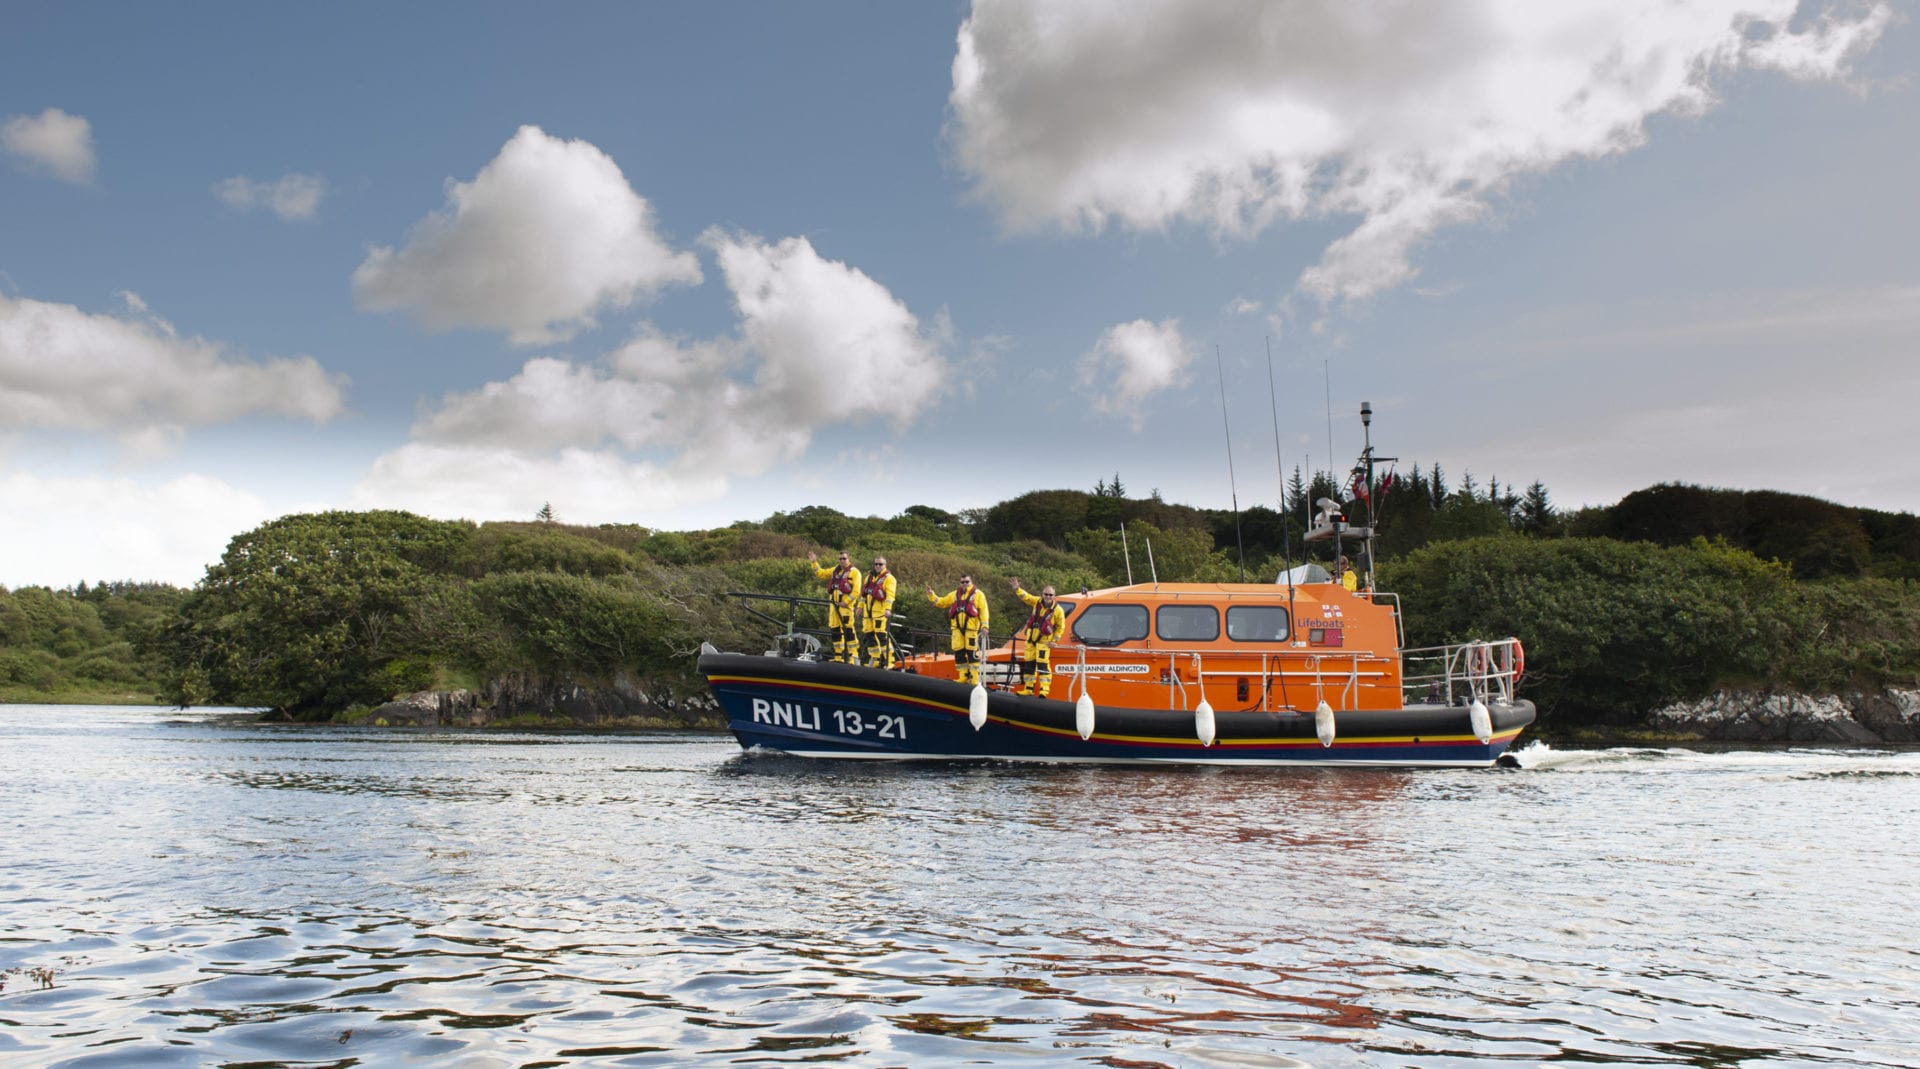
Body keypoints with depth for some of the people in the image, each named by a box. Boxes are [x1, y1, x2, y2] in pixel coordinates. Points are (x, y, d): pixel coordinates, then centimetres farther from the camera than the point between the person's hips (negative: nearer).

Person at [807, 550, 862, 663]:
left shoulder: (854, 572, -1)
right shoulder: (835, 570, 19)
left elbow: (856, 591, -8)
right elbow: (821, 573, 26)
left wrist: (846, 602, -14)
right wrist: (814, 563, 16)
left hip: (845, 604, -7)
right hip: (833, 604, 7)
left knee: (848, 630, -14)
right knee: (835, 630, 7)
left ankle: (854, 657, -13)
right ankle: (838, 657, 13)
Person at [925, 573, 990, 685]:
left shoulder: (978, 594, 5)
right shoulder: (955, 594, 19)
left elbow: (983, 610, -3)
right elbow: (942, 602, 26)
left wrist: (984, 625, -12)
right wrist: (931, 595, 13)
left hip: (971, 627, -5)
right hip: (957, 627, 5)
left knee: (972, 652, -8)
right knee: (959, 652, 4)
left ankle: (974, 678, -6)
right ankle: (963, 677, 10)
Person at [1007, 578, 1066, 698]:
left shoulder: (1058, 610, -13)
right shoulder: (1037, 602, -2)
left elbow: (1061, 627, -5)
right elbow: (1025, 596, 2)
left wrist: (1054, 640, -9)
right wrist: (1017, 589, -16)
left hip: (1044, 640, -5)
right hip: (1031, 638, 5)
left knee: (1043, 664, -14)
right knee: (1029, 663, 10)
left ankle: (1044, 690, -16)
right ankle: (1028, 689, 19)